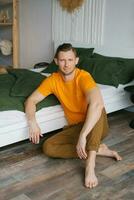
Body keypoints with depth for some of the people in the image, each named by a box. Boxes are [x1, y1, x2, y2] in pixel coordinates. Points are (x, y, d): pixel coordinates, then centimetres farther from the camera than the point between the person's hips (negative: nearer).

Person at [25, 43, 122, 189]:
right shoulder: (53, 80, -6)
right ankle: (99, 149, -12)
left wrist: (82, 136, -48)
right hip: (74, 128, 5)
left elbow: (97, 104, -42)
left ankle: (90, 164, -38)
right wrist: (32, 122, -23)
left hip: (95, 126, -4)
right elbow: (31, 100, -4)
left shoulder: (83, 77, -23)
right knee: (48, 147, -18)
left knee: (96, 107, -37)